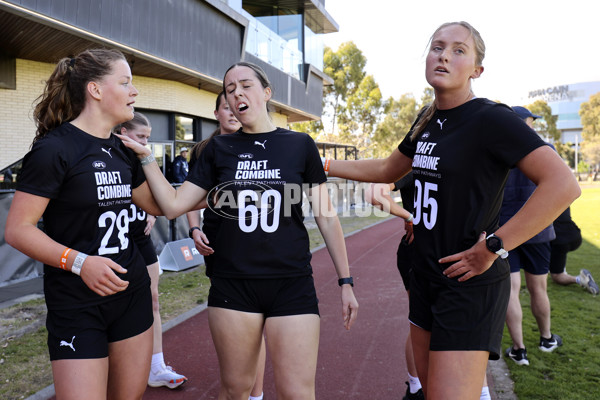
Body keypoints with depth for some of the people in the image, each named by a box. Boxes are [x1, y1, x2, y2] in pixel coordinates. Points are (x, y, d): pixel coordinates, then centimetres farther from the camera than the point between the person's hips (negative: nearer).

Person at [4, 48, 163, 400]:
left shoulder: (123, 151, 9)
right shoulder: (55, 147, -13)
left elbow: (160, 205, 18)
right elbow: (17, 229, -15)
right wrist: (79, 262, -25)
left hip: (132, 291, 7)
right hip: (76, 303, -6)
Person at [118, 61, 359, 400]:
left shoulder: (300, 145, 2)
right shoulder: (219, 150, 7)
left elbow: (327, 216, 3)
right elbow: (173, 205, 5)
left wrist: (346, 282, 1)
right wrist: (145, 157, -5)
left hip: (292, 285, -1)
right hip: (233, 285, 2)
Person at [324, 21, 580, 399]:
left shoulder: (490, 119, -15)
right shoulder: (427, 120, 8)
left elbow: (563, 185, -24)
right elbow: (387, 170, 24)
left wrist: (493, 247, -23)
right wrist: (325, 165, 22)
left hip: (469, 283, -8)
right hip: (427, 276, 8)